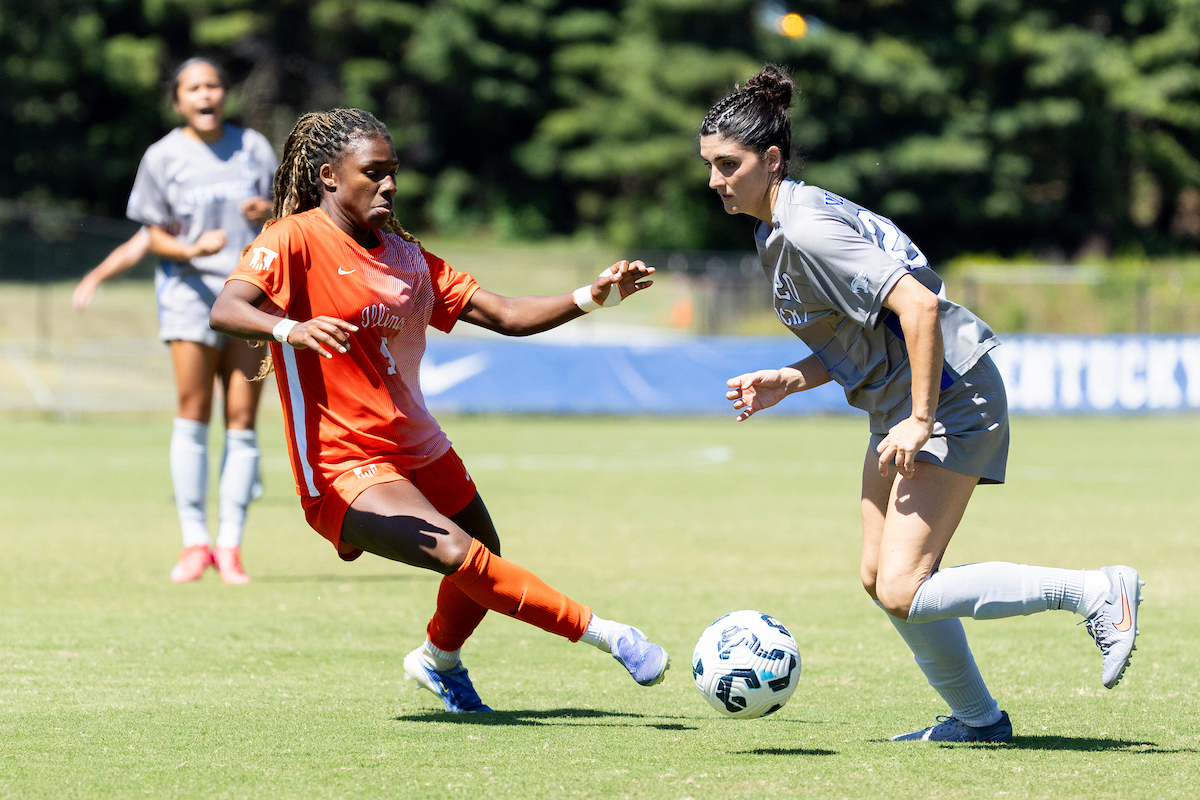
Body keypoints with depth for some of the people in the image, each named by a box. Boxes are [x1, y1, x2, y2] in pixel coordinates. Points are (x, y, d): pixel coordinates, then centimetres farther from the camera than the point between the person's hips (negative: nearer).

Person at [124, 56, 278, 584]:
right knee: (193, 413, -8)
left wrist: (269, 213, -12)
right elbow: (155, 235, 4)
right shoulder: (163, 157, 2)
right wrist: (192, 249, -17)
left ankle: (230, 546, 1)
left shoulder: (253, 148, 8)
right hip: (190, 290, -2)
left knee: (242, 418, -3)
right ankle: (194, 543, -1)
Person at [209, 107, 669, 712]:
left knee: (487, 569, 20)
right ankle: (604, 634, -19)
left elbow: (505, 316, 7)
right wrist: (292, 329, -47)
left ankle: (438, 661, 50)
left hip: (419, 451, 8)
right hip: (344, 471, -8)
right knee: (460, 556, -27)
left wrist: (590, 297, -7)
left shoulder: (404, 255, 10)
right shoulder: (295, 239, -12)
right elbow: (225, 311, -27)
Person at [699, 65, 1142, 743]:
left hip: (951, 398, -10)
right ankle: (979, 719, 26)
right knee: (880, 578, 12)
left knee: (903, 591, -15)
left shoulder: (807, 230, -21)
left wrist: (920, 421, -25)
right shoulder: (775, 233, 11)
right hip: (903, 405, 10)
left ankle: (1098, 592, -7)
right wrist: (790, 380, 3)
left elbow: (918, 305, -27)